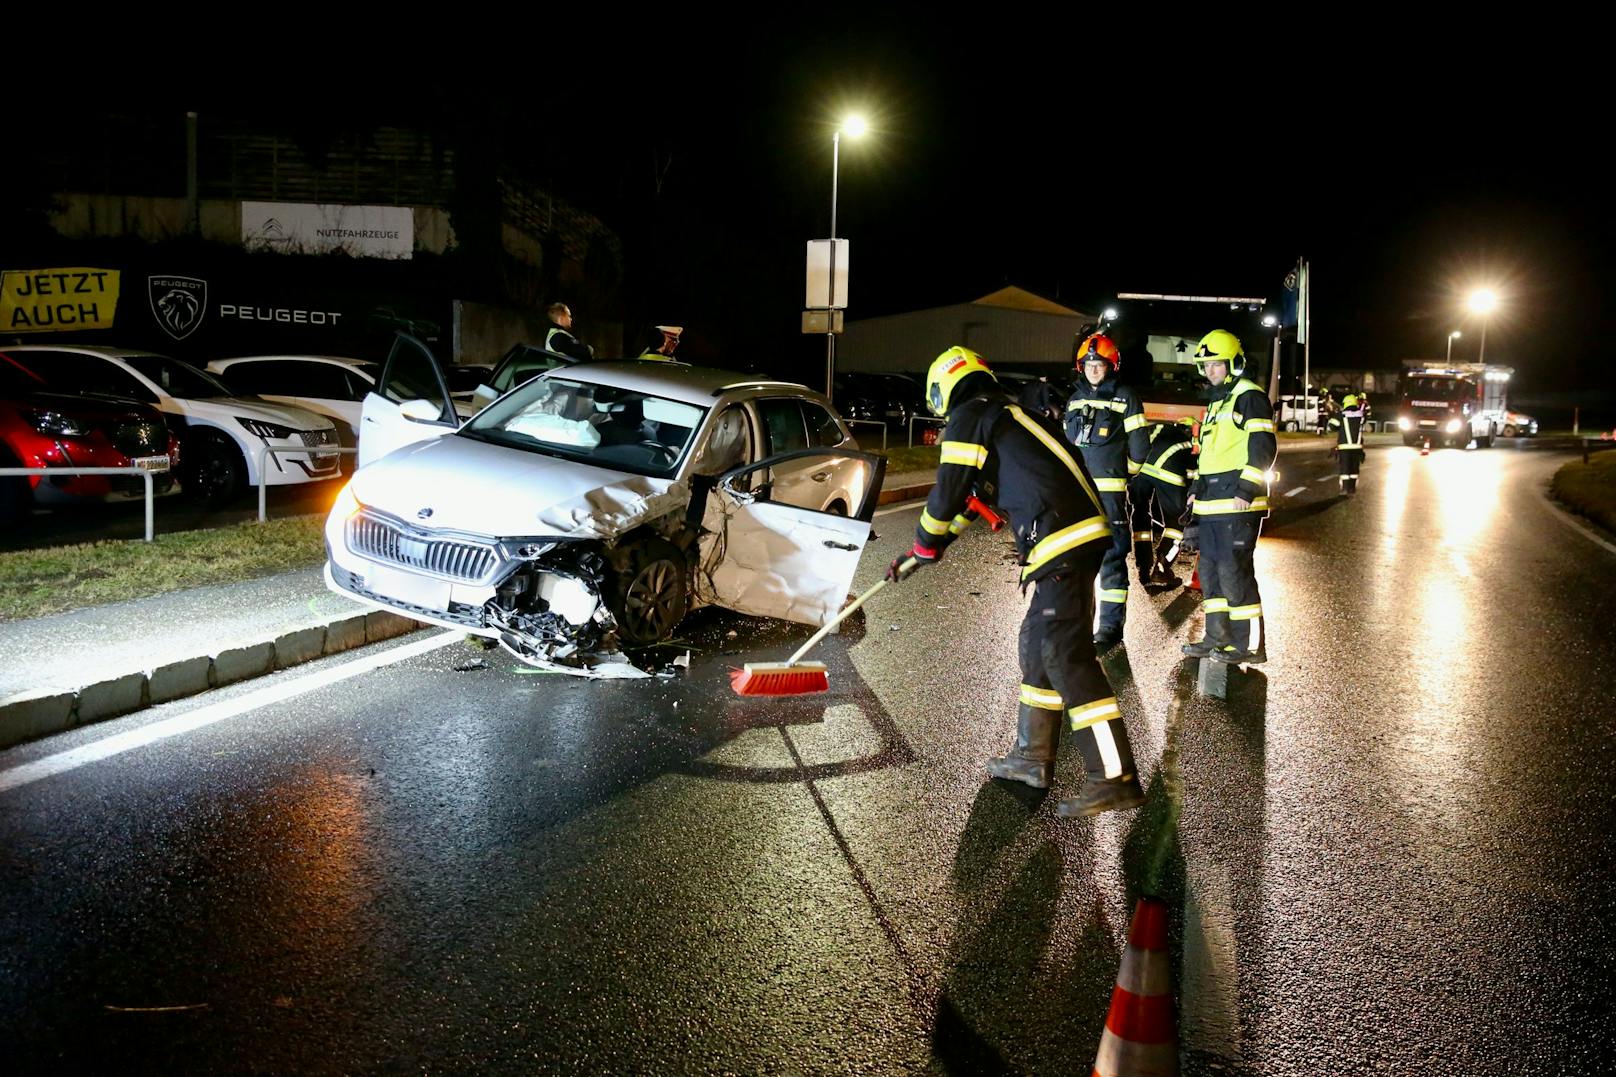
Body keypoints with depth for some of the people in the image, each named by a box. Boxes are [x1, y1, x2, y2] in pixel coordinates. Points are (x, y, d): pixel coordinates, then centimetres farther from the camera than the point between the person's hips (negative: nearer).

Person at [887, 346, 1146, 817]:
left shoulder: (969, 418, 0)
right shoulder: (1011, 415, 27)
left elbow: (947, 497, 1)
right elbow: (974, 496, 36)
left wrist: (922, 551, 19)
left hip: (1059, 542, -10)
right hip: (1085, 531, 10)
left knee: (1067, 657, -9)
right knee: (1038, 643, 17)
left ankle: (1114, 780, -9)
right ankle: (1033, 757, 27)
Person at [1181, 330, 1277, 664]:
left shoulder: (1249, 396, -8)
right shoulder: (1216, 401, 22)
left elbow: (1263, 448, -15)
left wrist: (1246, 490, -20)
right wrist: (1196, 487, 21)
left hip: (1238, 502, -10)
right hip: (1212, 502, 10)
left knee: (1234, 572, -10)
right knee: (1211, 570, 13)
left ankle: (1250, 643, -2)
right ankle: (1218, 637, 22)